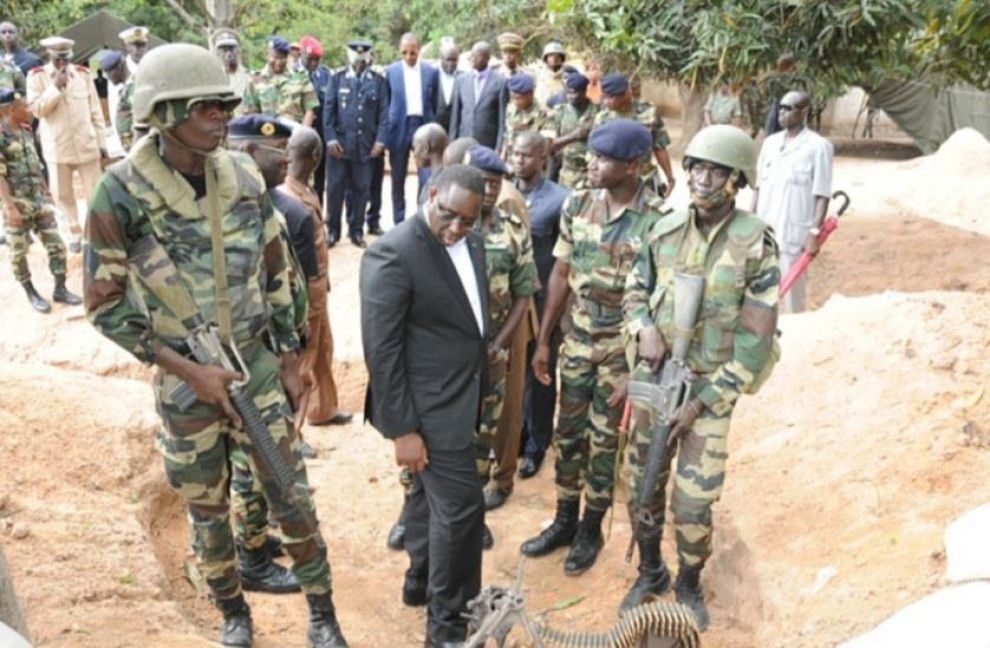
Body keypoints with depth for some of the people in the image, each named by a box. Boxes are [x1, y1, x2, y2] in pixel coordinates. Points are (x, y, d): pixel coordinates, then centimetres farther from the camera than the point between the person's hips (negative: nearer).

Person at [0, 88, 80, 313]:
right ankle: (31, 293, 21)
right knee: (19, 252, 8)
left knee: (56, 245, 5)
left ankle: (60, 288, 17)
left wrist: (45, 190, 22)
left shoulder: (26, 131, 7)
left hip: (39, 200, 7)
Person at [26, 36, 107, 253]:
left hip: (87, 145, 0)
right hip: (57, 147, 0)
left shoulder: (83, 74, 2)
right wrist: (55, 87, -19)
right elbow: (36, 109, -10)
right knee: (62, 194, 7)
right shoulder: (37, 76, -2)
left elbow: (95, 111, 4)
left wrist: (102, 142, 3)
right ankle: (74, 233, 21)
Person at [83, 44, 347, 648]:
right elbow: (105, 304, -12)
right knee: (208, 511, 14)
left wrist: (291, 360, 8)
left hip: (258, 365, 2)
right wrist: (190, 371, -16)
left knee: (292, 497, 8)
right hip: (184, 379, -2)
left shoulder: (243, 176, -4)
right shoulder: (122, 191, -16)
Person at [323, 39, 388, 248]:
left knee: (361, 189, 5)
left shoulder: (378, 81, 7)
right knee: (335, 188, 2)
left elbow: (383, 113, 4)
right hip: (340, 142, 0)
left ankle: (356, 230, 16)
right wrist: (331, 138, -7)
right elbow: (328, 110, 2)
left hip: (366, 144, 0)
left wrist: (380, 140, -5)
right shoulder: (337, 78, 6)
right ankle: (333, 230, 13)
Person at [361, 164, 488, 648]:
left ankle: (421, 582, 41)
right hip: (428, 405, -8)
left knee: (432, 494, 22)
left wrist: (478, 394, 14)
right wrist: (402, 428, -20)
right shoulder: (393, 254, -20)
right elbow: (381, 349, -20)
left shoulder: (471, 242, 5)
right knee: (461, 504, -5)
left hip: (461, 396, 8)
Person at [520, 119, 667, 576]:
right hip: (577, 340, 4)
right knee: (568, 433, 14)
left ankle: (590, 530, 28)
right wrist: (543, 341, 5)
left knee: (604, 440, 9)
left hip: (622, 348, -4)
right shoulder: (577, 205, -3)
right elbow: (561, 274, 4)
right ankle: (564, 521, 32)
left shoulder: (658, 220, -17)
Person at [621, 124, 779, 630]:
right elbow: (635, 289, 12)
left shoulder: (755, 243, -14)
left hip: (709, 387, -4)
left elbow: (755, 338, -13)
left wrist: (704, 400, -14)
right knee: (643, 486, 14)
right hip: (652, 378, 4)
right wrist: (644, 326, -12)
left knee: (694, 501, 1)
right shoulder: (666, 229, -2)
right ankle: (650, 573, 37)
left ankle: (689, 585, 28)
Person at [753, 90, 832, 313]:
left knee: (792, 292, 0)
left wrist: (815, 231, -13)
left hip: (794, 232, -5)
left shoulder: (818, 146, -6)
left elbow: (822, 195, -8)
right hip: (763, 230, 6)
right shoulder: (770, 142, 11)